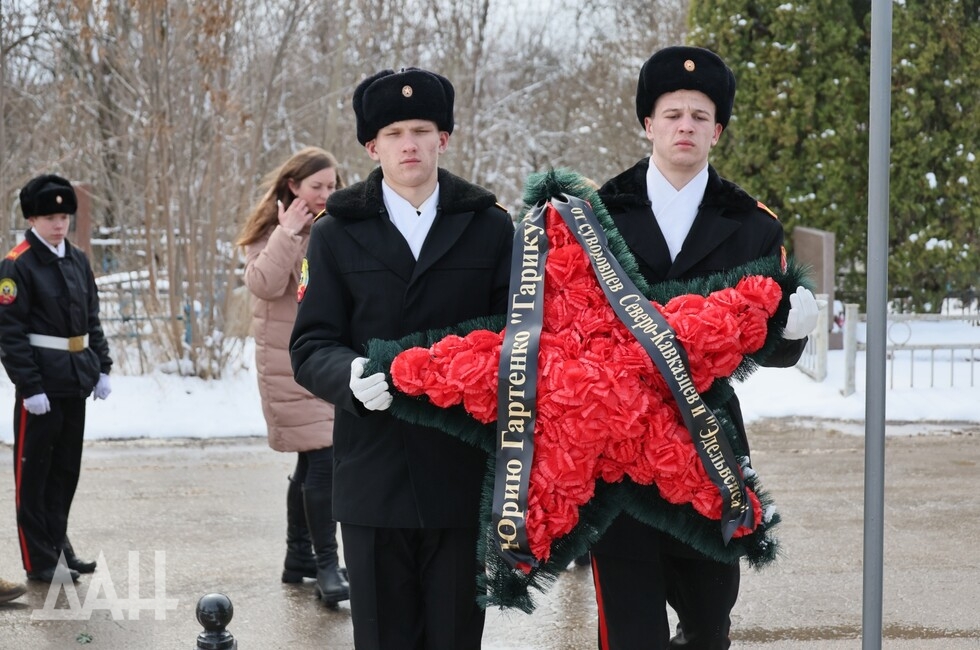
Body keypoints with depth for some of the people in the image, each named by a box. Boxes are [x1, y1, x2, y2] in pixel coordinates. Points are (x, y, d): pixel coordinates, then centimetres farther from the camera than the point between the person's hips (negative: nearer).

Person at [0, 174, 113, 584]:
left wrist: (101, 369, 9)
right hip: (41, 383, -7)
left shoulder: (78, 261, 10)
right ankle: (40, 561, 5)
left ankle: (57, 544, 26)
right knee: (35, 472, 0)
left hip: (75, 380, 7)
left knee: (66, 468, 14)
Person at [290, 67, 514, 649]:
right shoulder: (339, 234, 8)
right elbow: (310, 349, 2)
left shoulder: (491, 227, 7)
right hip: (375, 478, 0)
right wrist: (350, 376, -20)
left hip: (464, 475, 0)